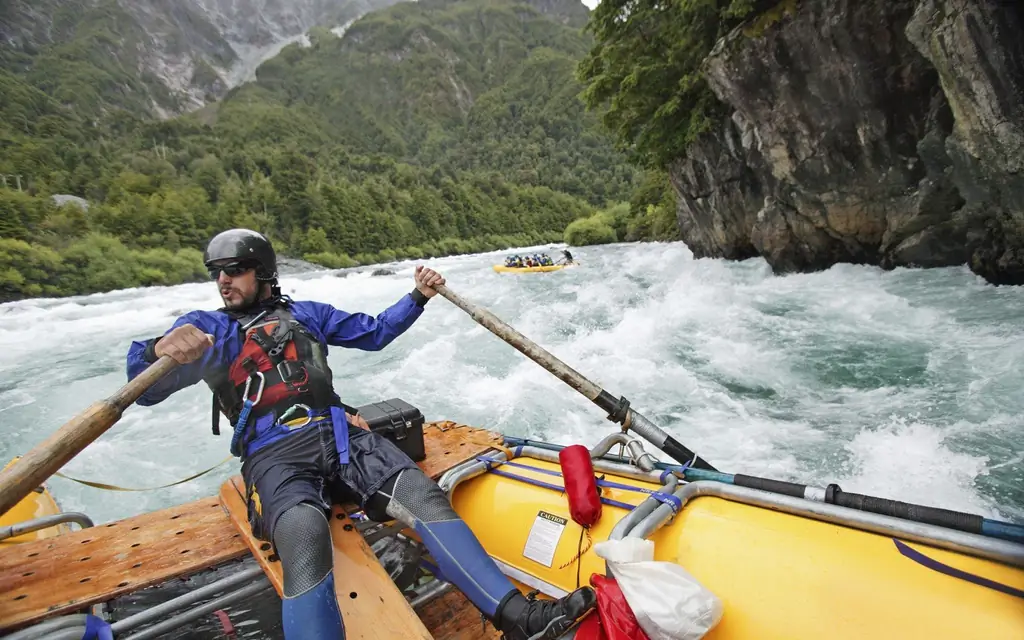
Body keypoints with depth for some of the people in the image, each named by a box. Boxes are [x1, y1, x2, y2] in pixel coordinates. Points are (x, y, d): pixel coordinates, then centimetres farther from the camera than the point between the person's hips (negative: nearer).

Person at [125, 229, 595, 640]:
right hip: (275, 456, -3)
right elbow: (144, 390, -2)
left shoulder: (307, 313, 21)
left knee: (423, 496, -18)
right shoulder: (205, 328, 12)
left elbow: (376, 331, 26)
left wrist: (418, 296, 14)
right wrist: (160, 349, -27)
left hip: (340, 434, 3)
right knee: (305, 542, -35)